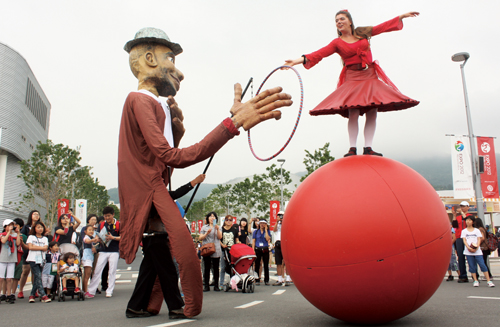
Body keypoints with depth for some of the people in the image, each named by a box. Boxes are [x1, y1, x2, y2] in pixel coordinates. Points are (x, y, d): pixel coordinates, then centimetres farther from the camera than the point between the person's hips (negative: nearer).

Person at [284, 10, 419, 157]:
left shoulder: (363, 33, 14)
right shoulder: (337, 43, 6)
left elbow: (384, 26, 21)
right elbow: (319, 54, -7)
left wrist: (402, 16, 19)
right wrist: (299, 60, -20)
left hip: (370, 76, 3)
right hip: (352, 78, -2)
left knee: (372, 112, -6)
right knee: (353, 113, -16)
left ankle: (368, 148, -4)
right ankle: (352, 148, -12)